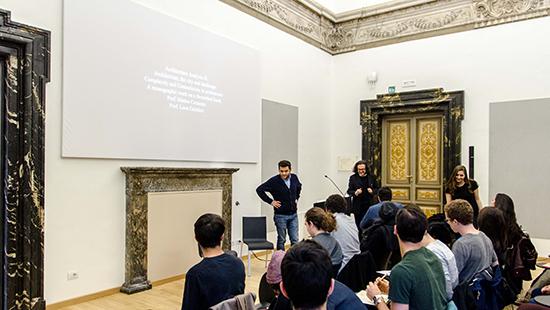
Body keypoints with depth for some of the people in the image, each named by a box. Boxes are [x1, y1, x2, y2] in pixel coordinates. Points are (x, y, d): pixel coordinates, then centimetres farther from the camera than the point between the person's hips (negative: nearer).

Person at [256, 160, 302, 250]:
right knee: (281, 240, 8)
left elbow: (299, 187, 23)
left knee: (295, 240, 7)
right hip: (280, 215, -4)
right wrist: (271, 201, -12)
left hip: (293, 215, 4)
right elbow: (259, 189, -13)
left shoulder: (294, 178, 0)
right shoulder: (274, 180, -14)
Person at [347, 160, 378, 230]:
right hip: (358, 206, -1)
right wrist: (355, 193, -18)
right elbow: (349, 191, 2)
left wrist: (372, 191, -8)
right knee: (359, 226, 2)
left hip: (370, 205, 1)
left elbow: (377, 189, 13)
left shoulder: (371, 177, 6)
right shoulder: (353, 178, 2)